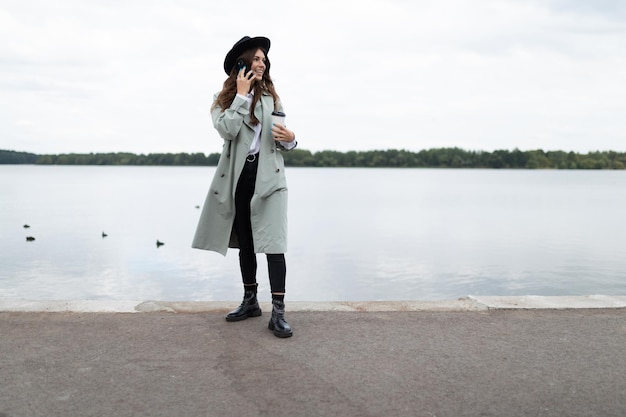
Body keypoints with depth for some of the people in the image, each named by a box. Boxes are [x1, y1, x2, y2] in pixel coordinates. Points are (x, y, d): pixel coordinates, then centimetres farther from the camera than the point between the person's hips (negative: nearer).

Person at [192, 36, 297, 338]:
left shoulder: (271, 98, 8)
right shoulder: (224, 98, 5)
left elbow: (282, 139, 13)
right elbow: (227, 130, -15)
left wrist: (290, 139, -10)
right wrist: (242, 94, -11)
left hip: (267, 176, -1)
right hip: (237, 178, 2)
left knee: (272, 242, -11)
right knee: (245, 242, 12)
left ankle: (278, 312, -9)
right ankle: (250, 301, 27)